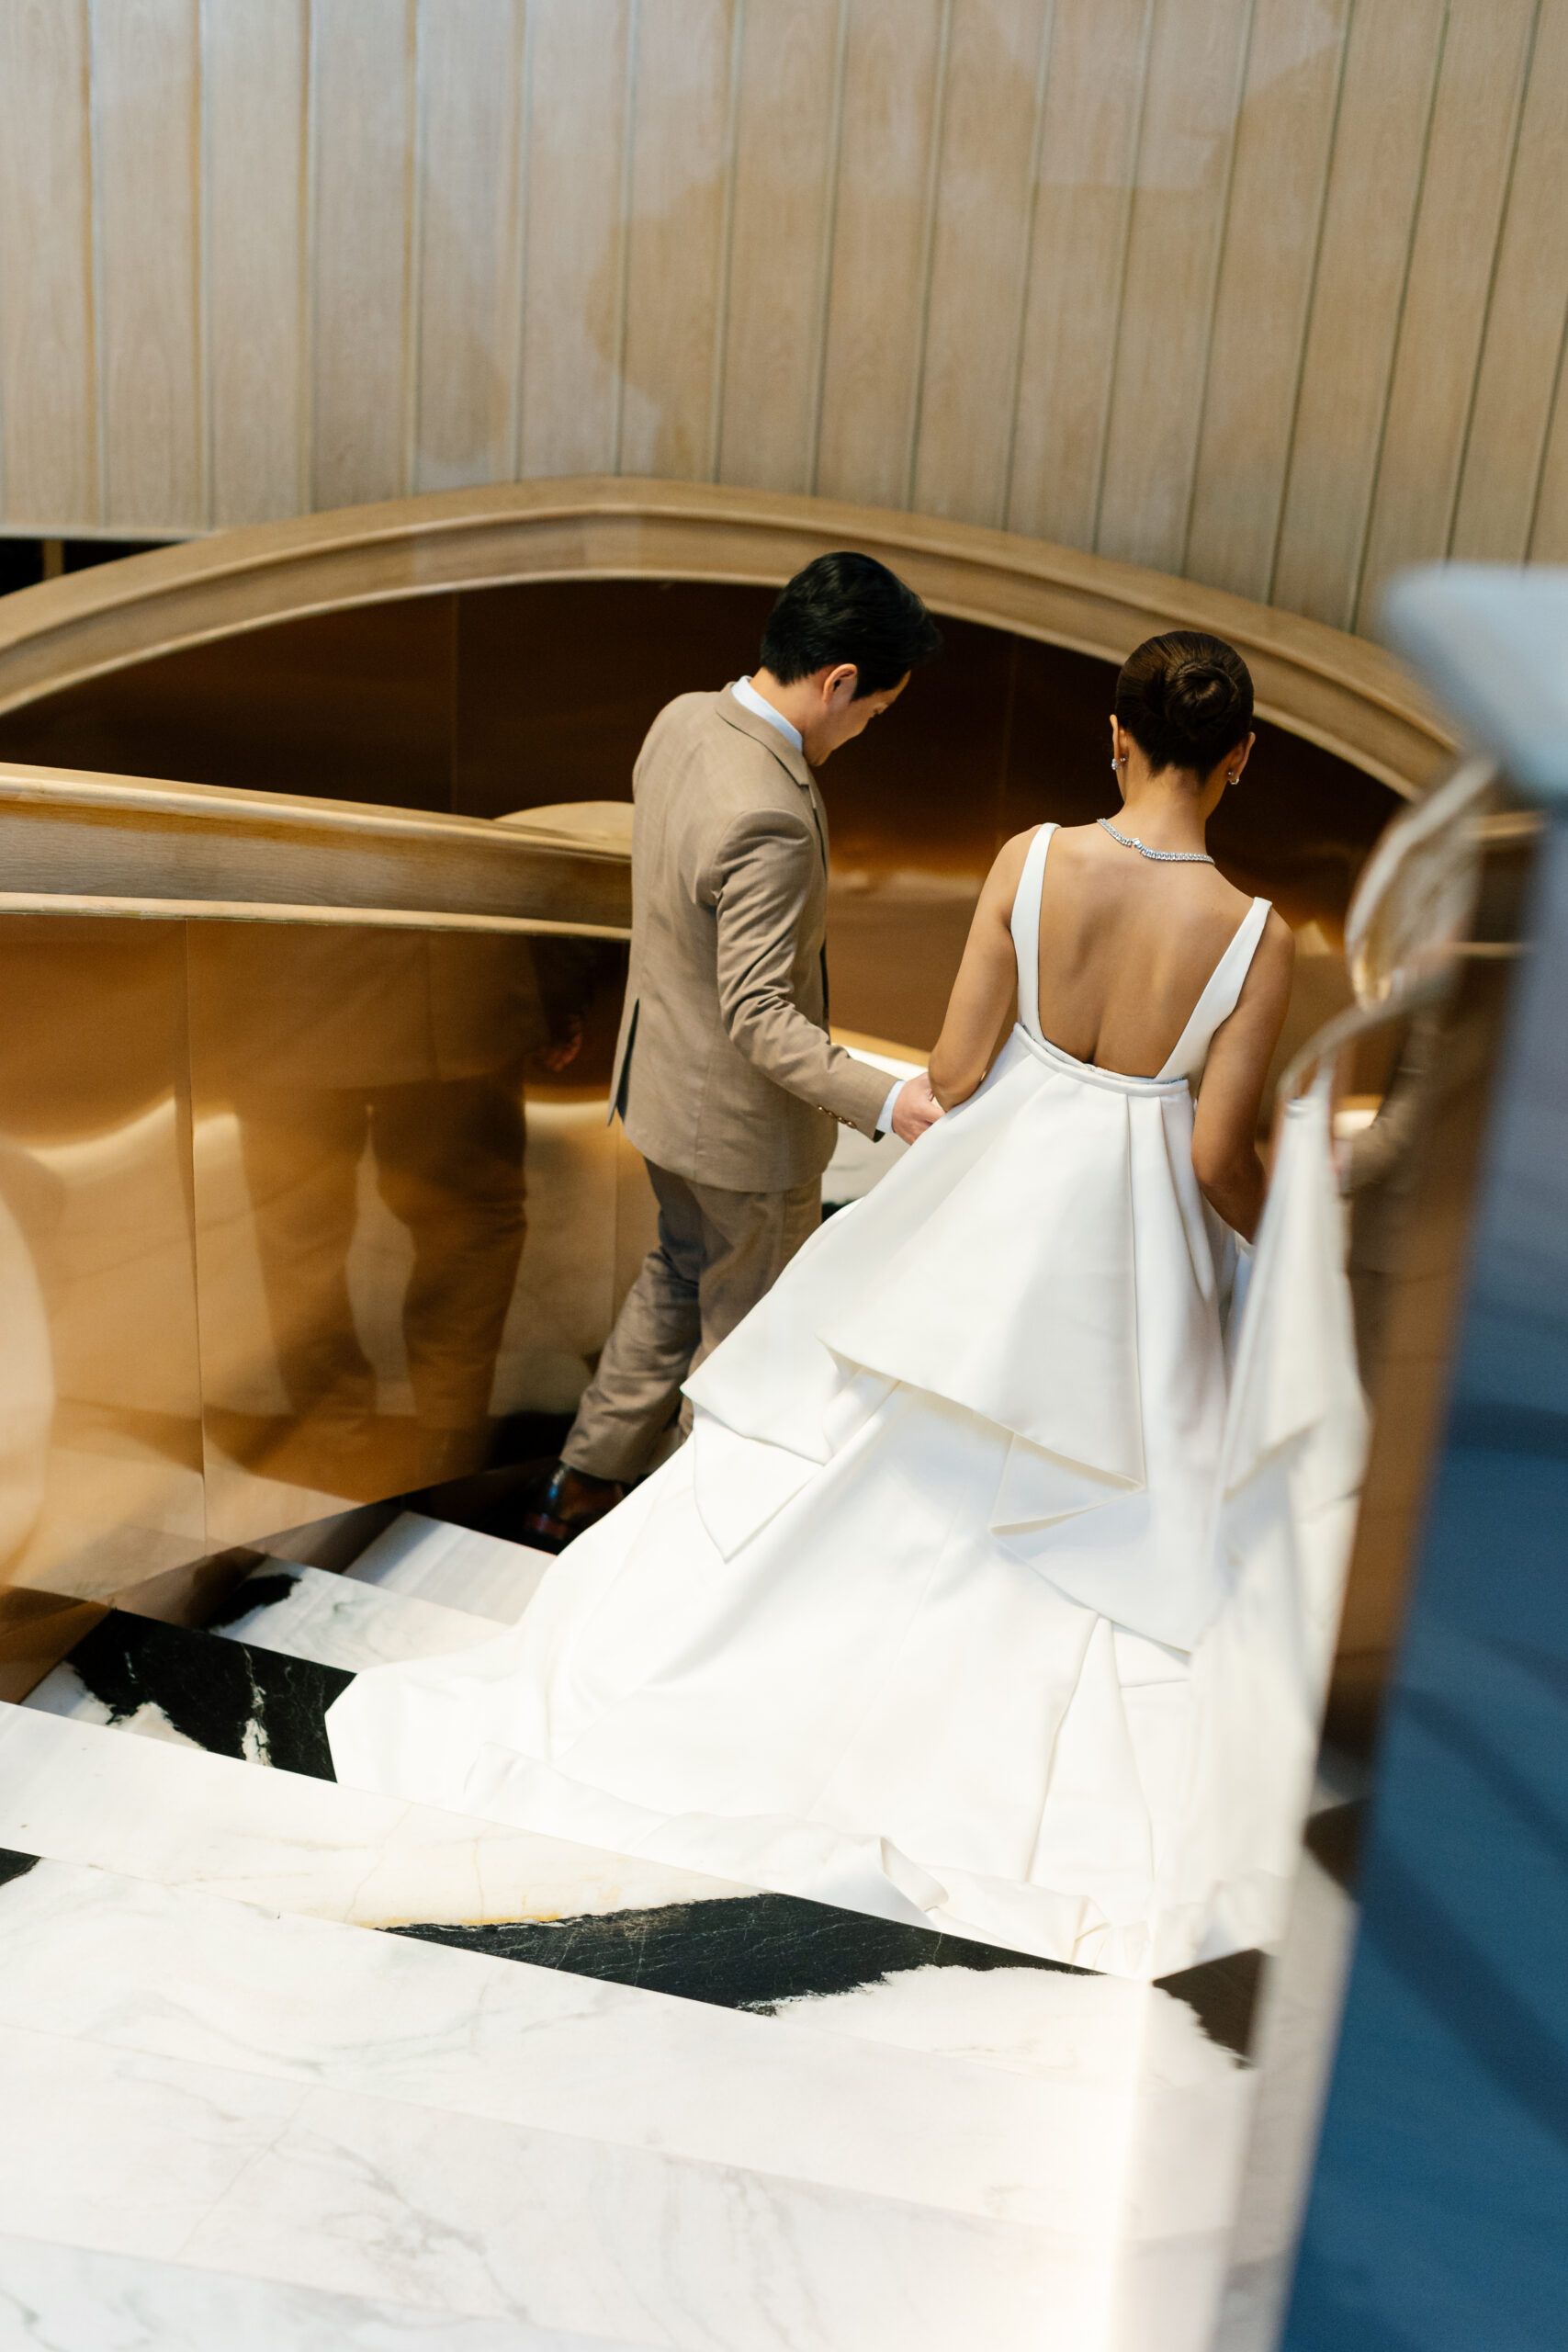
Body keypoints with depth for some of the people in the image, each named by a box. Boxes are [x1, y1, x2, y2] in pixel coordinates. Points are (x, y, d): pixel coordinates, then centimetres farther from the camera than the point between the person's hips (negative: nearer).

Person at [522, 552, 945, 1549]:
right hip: (744, 1114, -9)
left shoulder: (683, 720, -6)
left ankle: (580, 1491, 41)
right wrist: (882, 1100, -41)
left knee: (680, 1280, 28)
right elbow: (760, 1020, -34)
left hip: (664, 1075, 9)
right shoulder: (769, 820, -34)